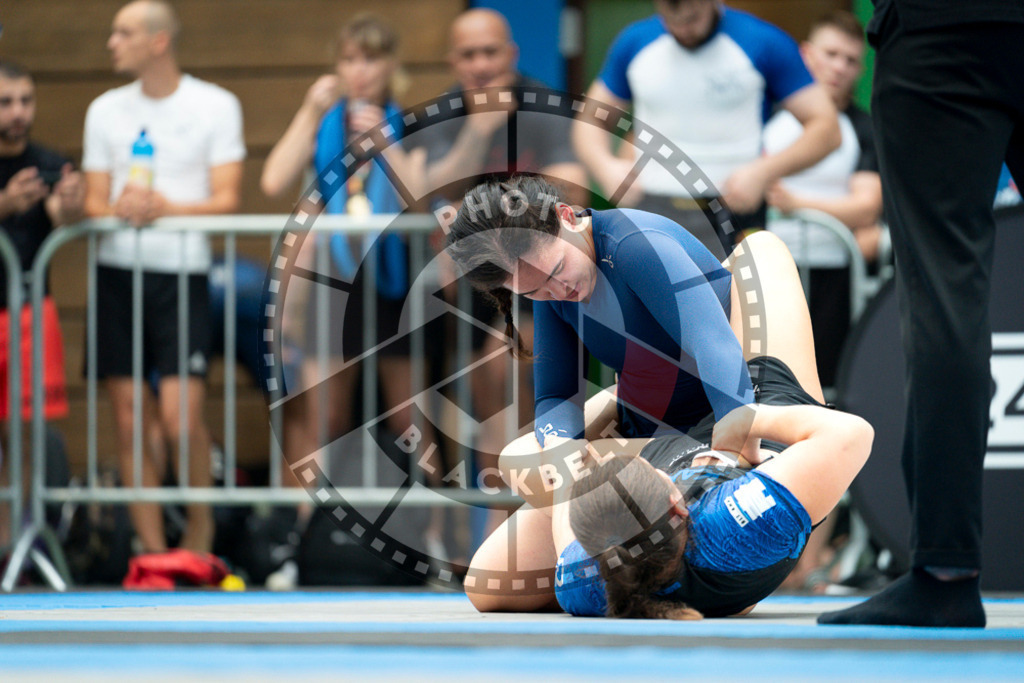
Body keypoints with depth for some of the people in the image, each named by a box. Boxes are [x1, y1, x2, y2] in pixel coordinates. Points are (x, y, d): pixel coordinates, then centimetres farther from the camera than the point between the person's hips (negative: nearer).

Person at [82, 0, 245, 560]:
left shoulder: (215, 106, 3)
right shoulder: (105, 110, 13)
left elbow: (226, 199, -2)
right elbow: (94, 202, 11)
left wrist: (166, 207, -19)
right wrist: (118, 209, -12)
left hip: (182, 270, -3)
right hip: (117, 269, 3)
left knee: (181, 415, -13)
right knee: (129, 421, 0)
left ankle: (200, 523, 11)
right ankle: (152, 551, 6)